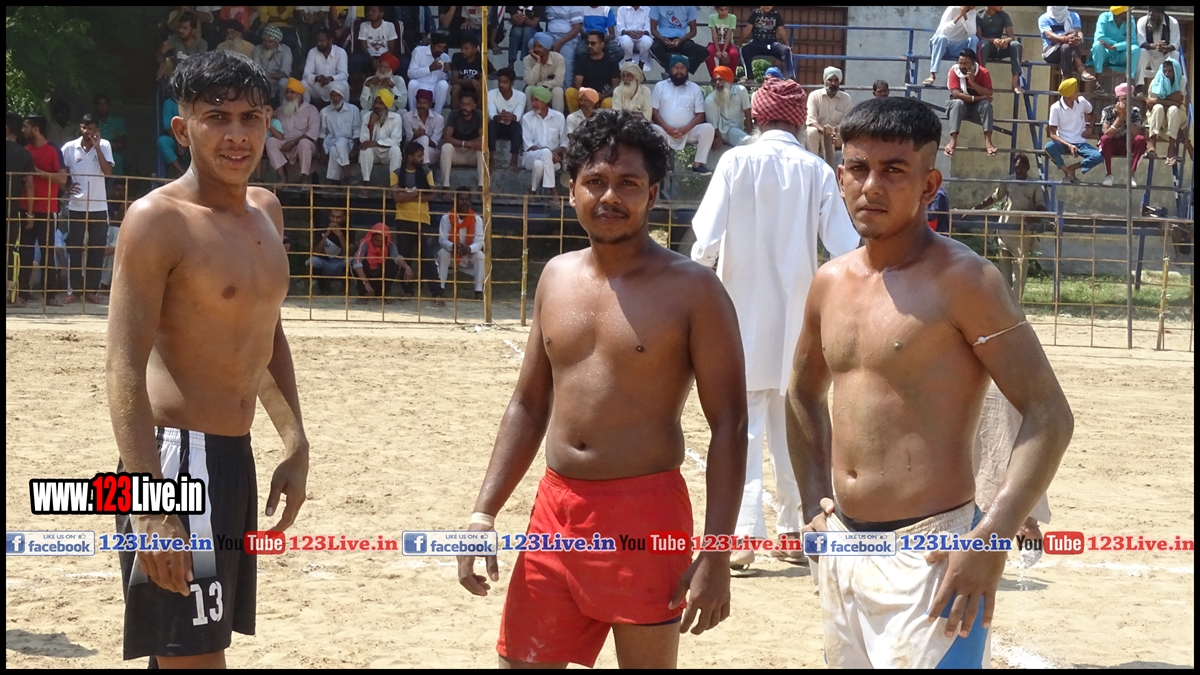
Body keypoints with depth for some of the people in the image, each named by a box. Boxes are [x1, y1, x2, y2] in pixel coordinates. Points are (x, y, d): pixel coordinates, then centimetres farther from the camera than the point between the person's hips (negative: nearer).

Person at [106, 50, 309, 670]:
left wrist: (296, 443, 16)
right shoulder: (158, 219, -14)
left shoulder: (265, 212, 12)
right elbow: (125, 367, -20)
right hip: (179, 456, -8)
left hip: (237, 456, 9)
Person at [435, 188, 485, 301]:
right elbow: (442, 240, -19)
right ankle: (439, 290, -24)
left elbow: (479, 242, -19)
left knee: (480, 255, -29)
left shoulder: (477, 219, -12)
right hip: (450, 255, -1)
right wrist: (453, 246, -43)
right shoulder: (446, 218, -14)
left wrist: (469, 249, -43)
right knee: (442, 253, -32)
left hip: (468, 257, 1)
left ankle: (479, 292, -24)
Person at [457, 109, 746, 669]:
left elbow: (729, 426, -8)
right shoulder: (557, 277, 10)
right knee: (520, 659, 6)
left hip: (645, 517, -5)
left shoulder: (691, 289, -6)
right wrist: (484, 513, 8)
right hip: (555, 511, 5)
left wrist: (715, 554, -15)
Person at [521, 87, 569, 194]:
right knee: (546, 153, -37)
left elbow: (565, 143, 4)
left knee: (539, 164, -37)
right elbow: (528, 144, -6)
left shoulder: (559, 117, 4)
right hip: (531, 156, -1)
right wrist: (548, 153, -21)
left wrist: (556, 153, -20)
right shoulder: (527, 118, 2)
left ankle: (533, 189, -17)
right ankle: (552, 189, -31)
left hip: (552, 159, 1)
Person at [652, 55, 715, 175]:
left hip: (688, 131, 1)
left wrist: (686, 128, -12)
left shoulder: (695, 88, 14)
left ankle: (698, 163, -19)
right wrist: (667, 128, -13)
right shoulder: (660, 86, 12)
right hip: (666, 131, -1)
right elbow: (654, 111, 4)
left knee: (708, 128, -26)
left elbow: (700, 115, 7)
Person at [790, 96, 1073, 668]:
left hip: (927, 556, -7)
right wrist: (813, 502, 14)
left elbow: (1048, 413, -14)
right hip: (840, 550, 7)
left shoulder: (961, 279, -11)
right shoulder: (830, 282, 9)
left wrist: (992, 537, -21)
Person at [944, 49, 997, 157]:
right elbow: (956, 94, -22)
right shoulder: (954, 71, -13)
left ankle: (988, 141, -39)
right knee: (958, 102, -34)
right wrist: (978, 98, -24)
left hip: (977, 108, 1)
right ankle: (953, 140, -44)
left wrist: (972, 82, -29)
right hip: (959, 107, -1)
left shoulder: (983, 73, -10)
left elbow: (989, 95, -19)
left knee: (986, 104, -29)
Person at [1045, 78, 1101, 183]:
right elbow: (1052, 134, -11)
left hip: (1080, 143, 2)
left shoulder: (1081, 101, 0)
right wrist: (1068, 145, -25)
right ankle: (1067, 171, -14)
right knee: (1049, 147, -37)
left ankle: (1072, 168, -4)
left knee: (1098, 157, -27)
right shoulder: (1056, 107, -10)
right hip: (1063, 143, -2)